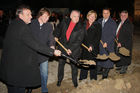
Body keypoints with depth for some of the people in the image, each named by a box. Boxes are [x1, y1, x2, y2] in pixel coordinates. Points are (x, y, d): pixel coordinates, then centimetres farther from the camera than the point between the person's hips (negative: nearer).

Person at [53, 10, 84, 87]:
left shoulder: (80, 27, -14)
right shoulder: (64, 22, -6)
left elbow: (79, 41, -16)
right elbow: (58, 28, 16)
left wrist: (71, 49, -23)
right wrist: (56, 36, 7)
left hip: (74, 50, -2)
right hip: (62, 47, 3)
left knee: (74, 66, 10)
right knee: (61, 64, 15)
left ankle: (75, 81, 32)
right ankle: (59, 79, 36)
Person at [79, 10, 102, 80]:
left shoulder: (98, 25, -2)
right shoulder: (83, 24, 8)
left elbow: (98, 37, -9)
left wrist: (92, 46, -18)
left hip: (93, 48, -3)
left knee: (92, 63, 4)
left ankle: (93, 79, 19)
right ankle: (82, 77, 24)